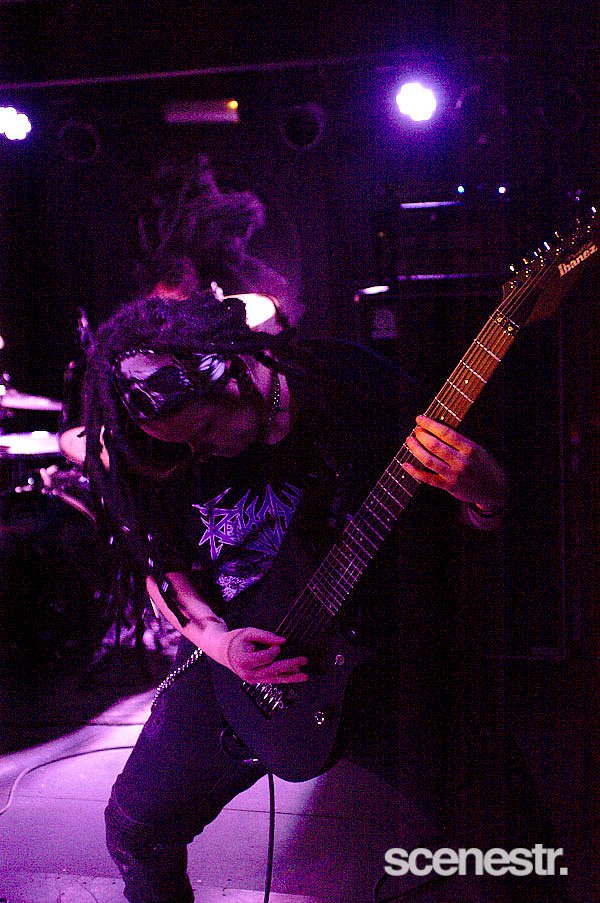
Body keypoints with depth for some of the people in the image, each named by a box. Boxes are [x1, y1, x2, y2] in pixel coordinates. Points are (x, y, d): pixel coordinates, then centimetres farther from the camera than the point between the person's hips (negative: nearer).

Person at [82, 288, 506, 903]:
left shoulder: (355, 385, -16)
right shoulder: (166, 451, -10)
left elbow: (488, 518, -9)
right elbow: (162, 569, 4)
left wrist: (480, 491, -33)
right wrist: (216, 639, -15)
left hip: (376, 643, -1)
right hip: (234, 651, 2)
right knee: (136, 827, 1)